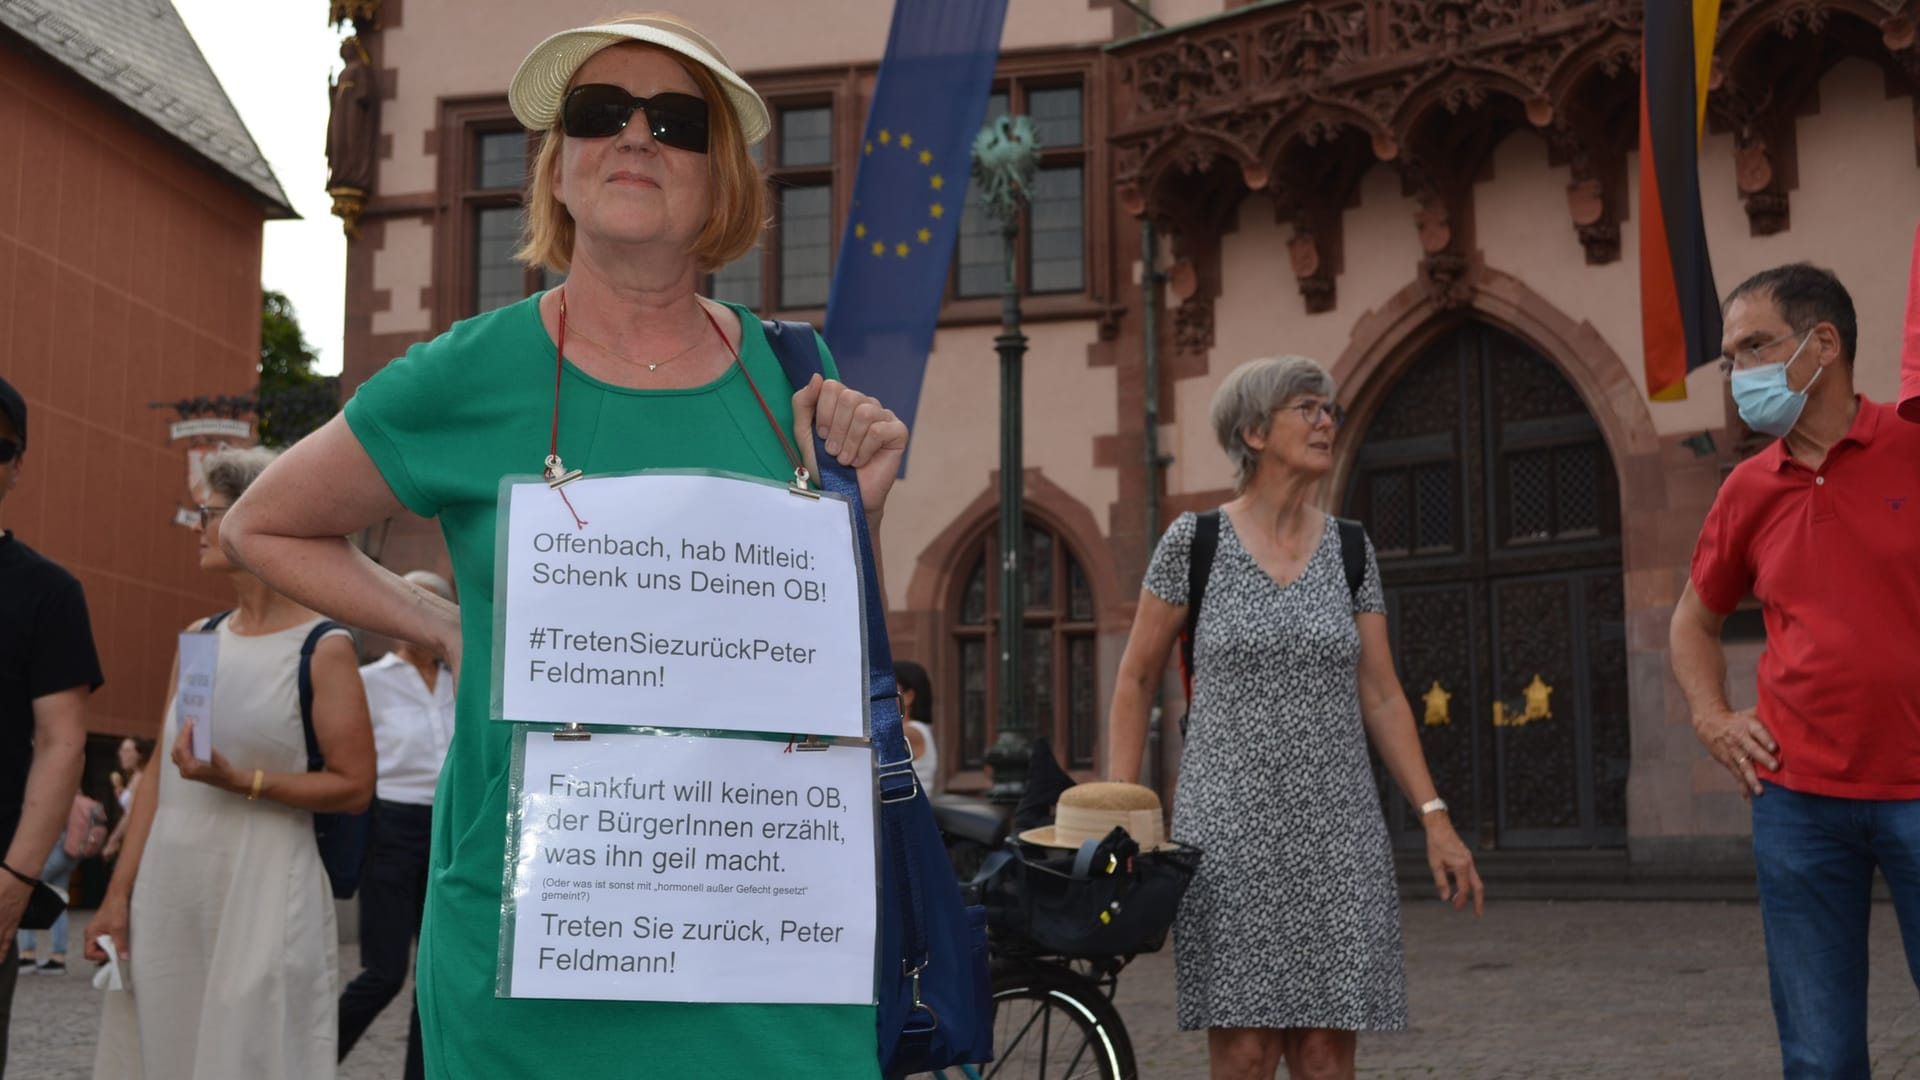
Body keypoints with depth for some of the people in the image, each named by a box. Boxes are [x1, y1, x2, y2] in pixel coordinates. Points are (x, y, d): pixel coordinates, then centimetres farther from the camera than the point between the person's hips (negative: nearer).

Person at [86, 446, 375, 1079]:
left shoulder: (323, 649, -7)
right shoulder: (198, 639, 11)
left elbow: (354, 787, -10)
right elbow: (159, 778, 12)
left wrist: (237, 781, -18)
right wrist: (118, 893, 8)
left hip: (262, 891, -6)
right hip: (168, 889, 6)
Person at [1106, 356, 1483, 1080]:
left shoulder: (1349, 549, 9)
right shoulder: (1195, 540, -1)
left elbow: (1381, 696, 9)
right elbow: (1136, 679, 5)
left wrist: (1434, 818, 2)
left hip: (1337, 830, 3)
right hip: (1230, 825, -3)